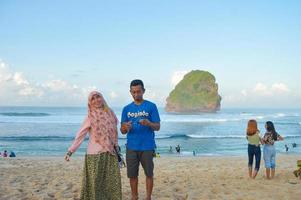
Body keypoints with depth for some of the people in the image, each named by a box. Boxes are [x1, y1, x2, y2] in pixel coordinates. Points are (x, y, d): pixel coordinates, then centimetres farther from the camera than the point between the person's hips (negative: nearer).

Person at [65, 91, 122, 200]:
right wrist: (70, 151, -11)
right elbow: (80, 135, -6)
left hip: (110, 153, 4)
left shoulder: (110, 113, 6)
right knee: (95, 181, 1)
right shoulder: (90, 117, -5)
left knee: (113, 180, 5)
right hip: (95, 154, -4)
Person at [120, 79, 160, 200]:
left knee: (149, 173, 6)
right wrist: (125, 127, -18)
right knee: (132, 174, 8)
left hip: (147, 146, -2)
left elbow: (157, 127, -4)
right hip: (131, 147, 3)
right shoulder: (126, 109, 7)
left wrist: (149, 123, -25)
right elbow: (122, 131, 6)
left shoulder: (151, 106, -2)